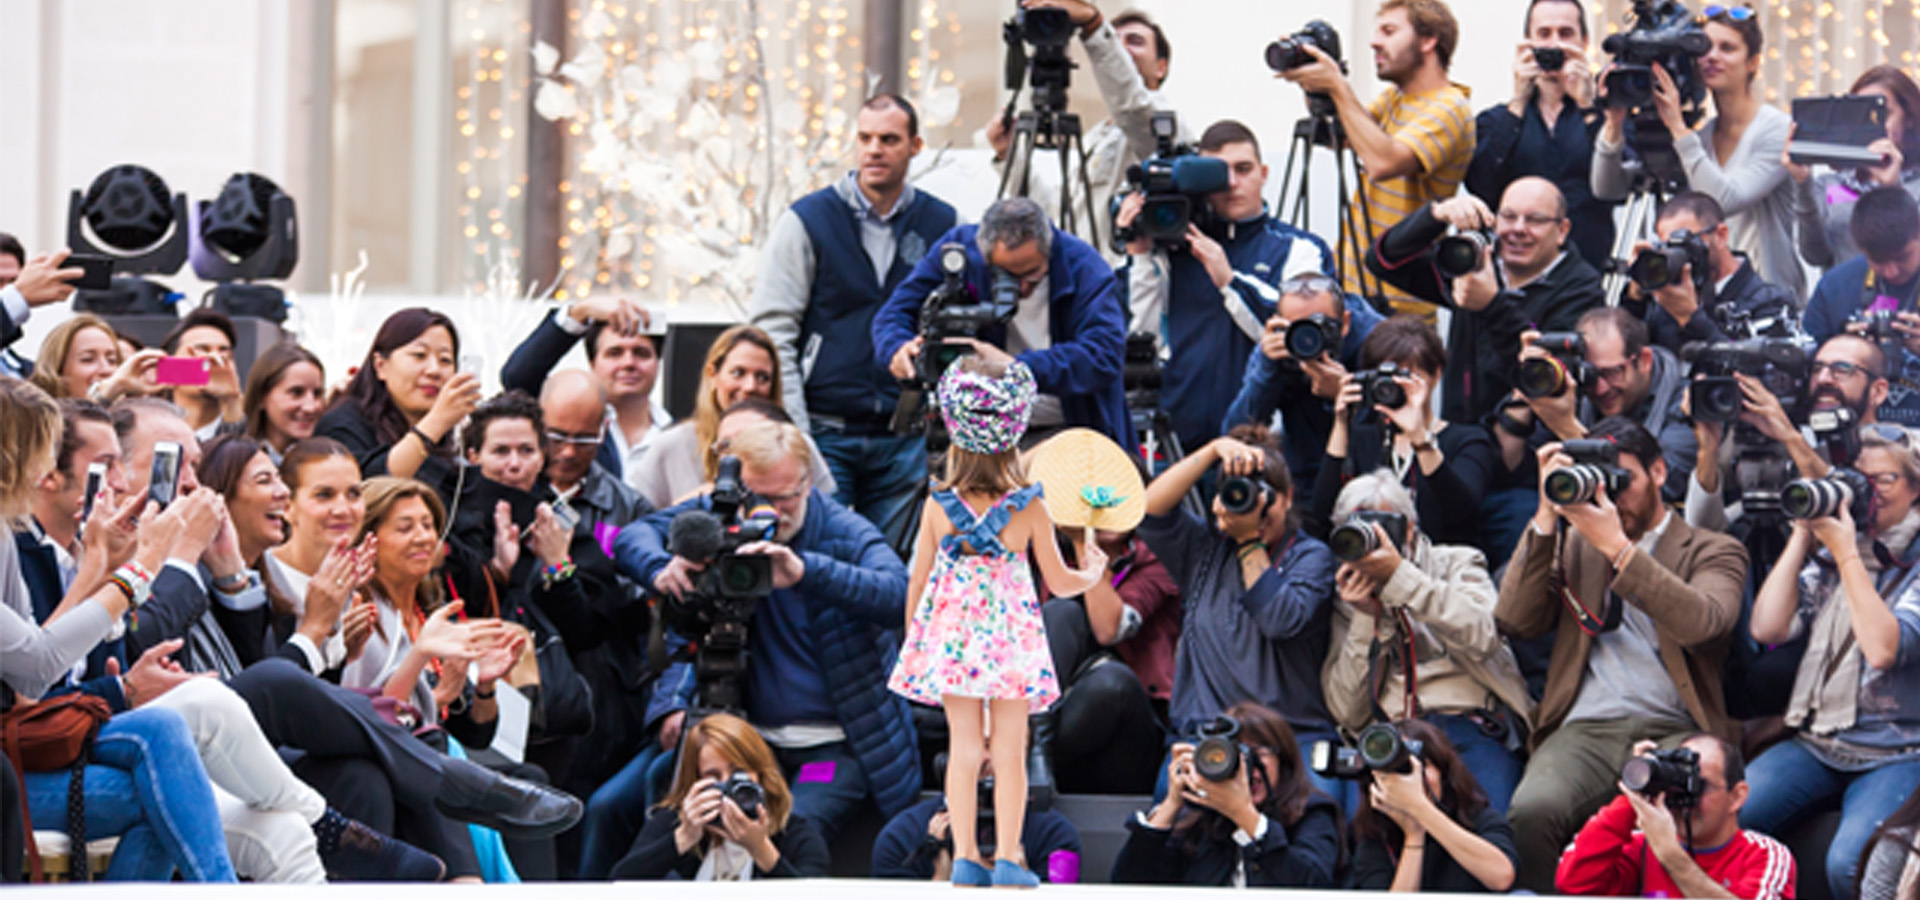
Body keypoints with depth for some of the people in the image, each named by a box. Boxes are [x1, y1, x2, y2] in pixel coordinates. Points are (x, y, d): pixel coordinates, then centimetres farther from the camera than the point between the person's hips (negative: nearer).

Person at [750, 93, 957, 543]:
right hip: (823, 432, -2)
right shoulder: (806, 222, 1)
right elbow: (771, 330, -1)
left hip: (905, 437, 2)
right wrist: (793, 436, -9)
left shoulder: (941, 225, 7)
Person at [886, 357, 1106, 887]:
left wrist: (911, 638, 14)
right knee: (1009, 752, 6)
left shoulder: (938, 508, -6)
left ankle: (965, 859, 7)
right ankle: (1007, 860, 5)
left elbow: (917, 581, 0)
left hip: (951, 639, 1)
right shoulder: (1029, 510, -7)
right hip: (1011, 643, -1)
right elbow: (1060, 583, -1)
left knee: (964, 749, 8)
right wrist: (1093, 570, 21)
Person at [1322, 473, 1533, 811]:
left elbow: (1483, 637, -8)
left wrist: (1398, 575, -10)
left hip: (1470, 728, -1)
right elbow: (1348, 713, 10)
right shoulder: (1346, 603, 19)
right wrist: (1366, 619, 0)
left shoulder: (1457, 564, 16)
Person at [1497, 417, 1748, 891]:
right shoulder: (1575, 543, 26)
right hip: (1584, 731, 2)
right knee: (1531, 813, -33)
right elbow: (1514, 621, 10)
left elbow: (1702, 622, -9)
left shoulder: (1714, 551, 15)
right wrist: (1547, 517, 3)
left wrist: (1617, 546, -14)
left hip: (1675, 731, -2)